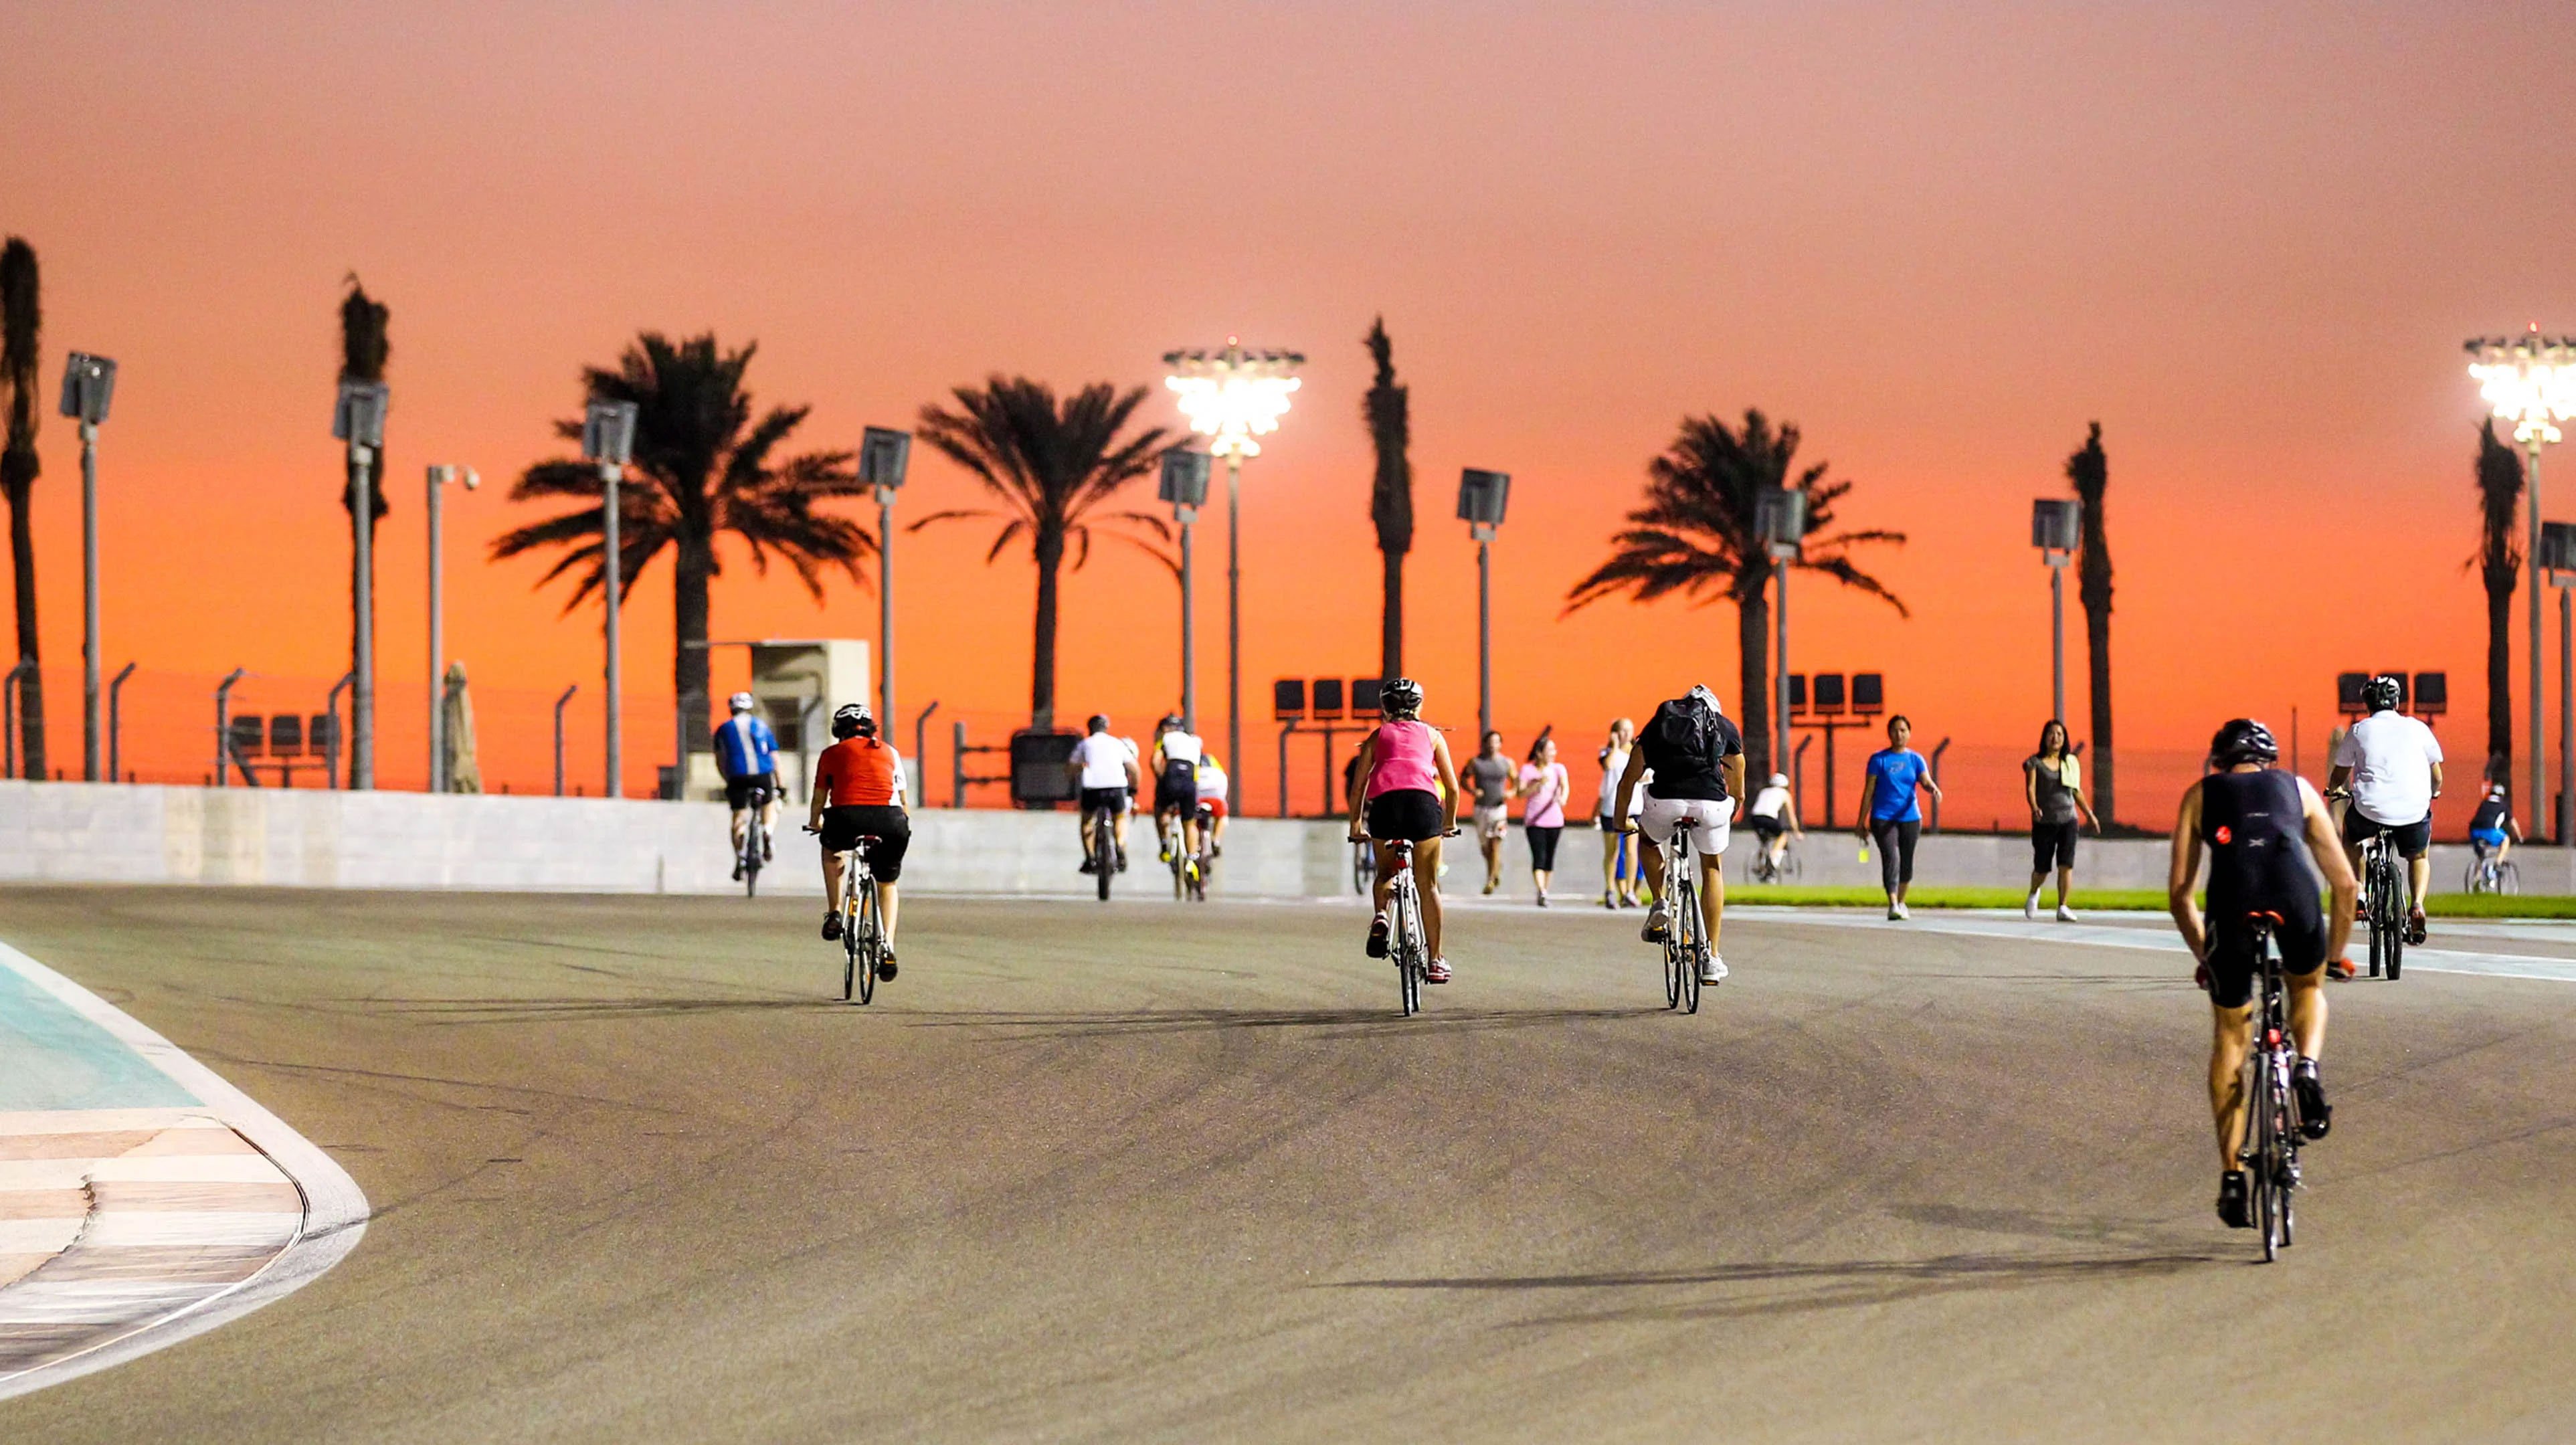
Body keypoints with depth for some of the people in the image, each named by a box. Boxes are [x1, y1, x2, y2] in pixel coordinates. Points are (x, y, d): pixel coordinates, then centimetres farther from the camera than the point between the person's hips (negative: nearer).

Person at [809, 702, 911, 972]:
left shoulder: (832, 754, 19)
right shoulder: (890, 752, 24)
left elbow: (819, 799, 29)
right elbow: (902, 798, 31)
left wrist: (815, 823, 49)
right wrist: (904, 822, 51)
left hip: (847, 818, -1)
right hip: (889, 821, 1)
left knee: (832, 849, 35)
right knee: (887, 884, 24)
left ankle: (834, 913, 23)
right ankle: (888, 947, 8)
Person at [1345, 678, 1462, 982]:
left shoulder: (1379, 735, 26)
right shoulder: (1431, 734, 26)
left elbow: (1359, 787, 22)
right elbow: (1452, 787, 26)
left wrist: (1356, 826, 33)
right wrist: (1450, 822, 40)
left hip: (1384, 800, 0)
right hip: (1423, 800, 0)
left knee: (1386, 872, 22)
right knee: (1428, 885, 6)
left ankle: (1381, 916, -8)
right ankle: (1435, 960, 4)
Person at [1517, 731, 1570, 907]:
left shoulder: (1558, 768, 7)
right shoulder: (1527, 770, 1)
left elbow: (1565, 785, -10)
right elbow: (1521, 794, -6)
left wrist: (1562, 798, -30)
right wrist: (1539, 783, -19)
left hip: (1554, 821, 3)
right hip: (1534, 821, -3)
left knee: (1549, 859, 6)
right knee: (1539, 857, -14)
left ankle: (1545, 893, 16)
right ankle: (1541, 893, -24)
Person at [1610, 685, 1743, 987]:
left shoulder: (1658, 724, 27)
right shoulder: (1725, 726, 25)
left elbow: (1628, 780, 28)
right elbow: (1737, 785, 35)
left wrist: (1620, 821, 41)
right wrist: (1734, 811, 55)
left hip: (1665, 802, 0)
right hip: (1711, 804, 0)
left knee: (1649, 841, 35)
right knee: (1712, 868, 24)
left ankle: (1660, 907, 14)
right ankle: (1712, 959, 18)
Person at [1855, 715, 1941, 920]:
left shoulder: (1915, 759, 8)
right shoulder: (1879, 759, 2)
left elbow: (1926, 781, -6)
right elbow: (1869, 791, 2)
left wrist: (1934, 789, -31)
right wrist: (1862, 822, 1)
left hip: (1910, 818, 3)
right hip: (1883, 817, -3)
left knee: (1907, 863, 10)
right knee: (1891, 858, -19)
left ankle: (1901, 903, 30)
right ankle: (1893, 905, -26)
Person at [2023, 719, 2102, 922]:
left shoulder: (2071, 763, 10)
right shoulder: (2035, 763, -1)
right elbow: (2030, 787, -12)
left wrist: (2089, 814, 24)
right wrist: (2034, 808, -30)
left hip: (2068, 819, 2)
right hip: (2044, 821, -2)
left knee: (2066, 864, -13)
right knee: (2042, 868, 5)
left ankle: (2062, 908, -11)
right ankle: (2033, 894, 38)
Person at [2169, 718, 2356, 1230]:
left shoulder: (2201, 794, 30)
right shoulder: (2297, 789, 31)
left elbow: (2178, 892, 26)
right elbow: (2345, 882, 30)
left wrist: (2204, 955, 39)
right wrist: (2335, 952, 42)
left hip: (2232, 901, 0)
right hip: (2294, 893, 0)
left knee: (2230, 1035, 17)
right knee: (2307, 987, 33)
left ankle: (2231, 1175, 12)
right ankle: (2308, 1065, 2)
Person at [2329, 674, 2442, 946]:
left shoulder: (2359, 731, 7)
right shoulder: (2417, 728, 9)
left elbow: (2339, 775, 14)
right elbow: (2437, 776, 14)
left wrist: (2334, 789, 38)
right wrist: (2434, 791, 37)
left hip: (2370, 810, 0)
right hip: (2414, 811, 0)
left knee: (2350, 837, 34)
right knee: (2419, 857, 28)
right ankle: (2417, 905, 2)